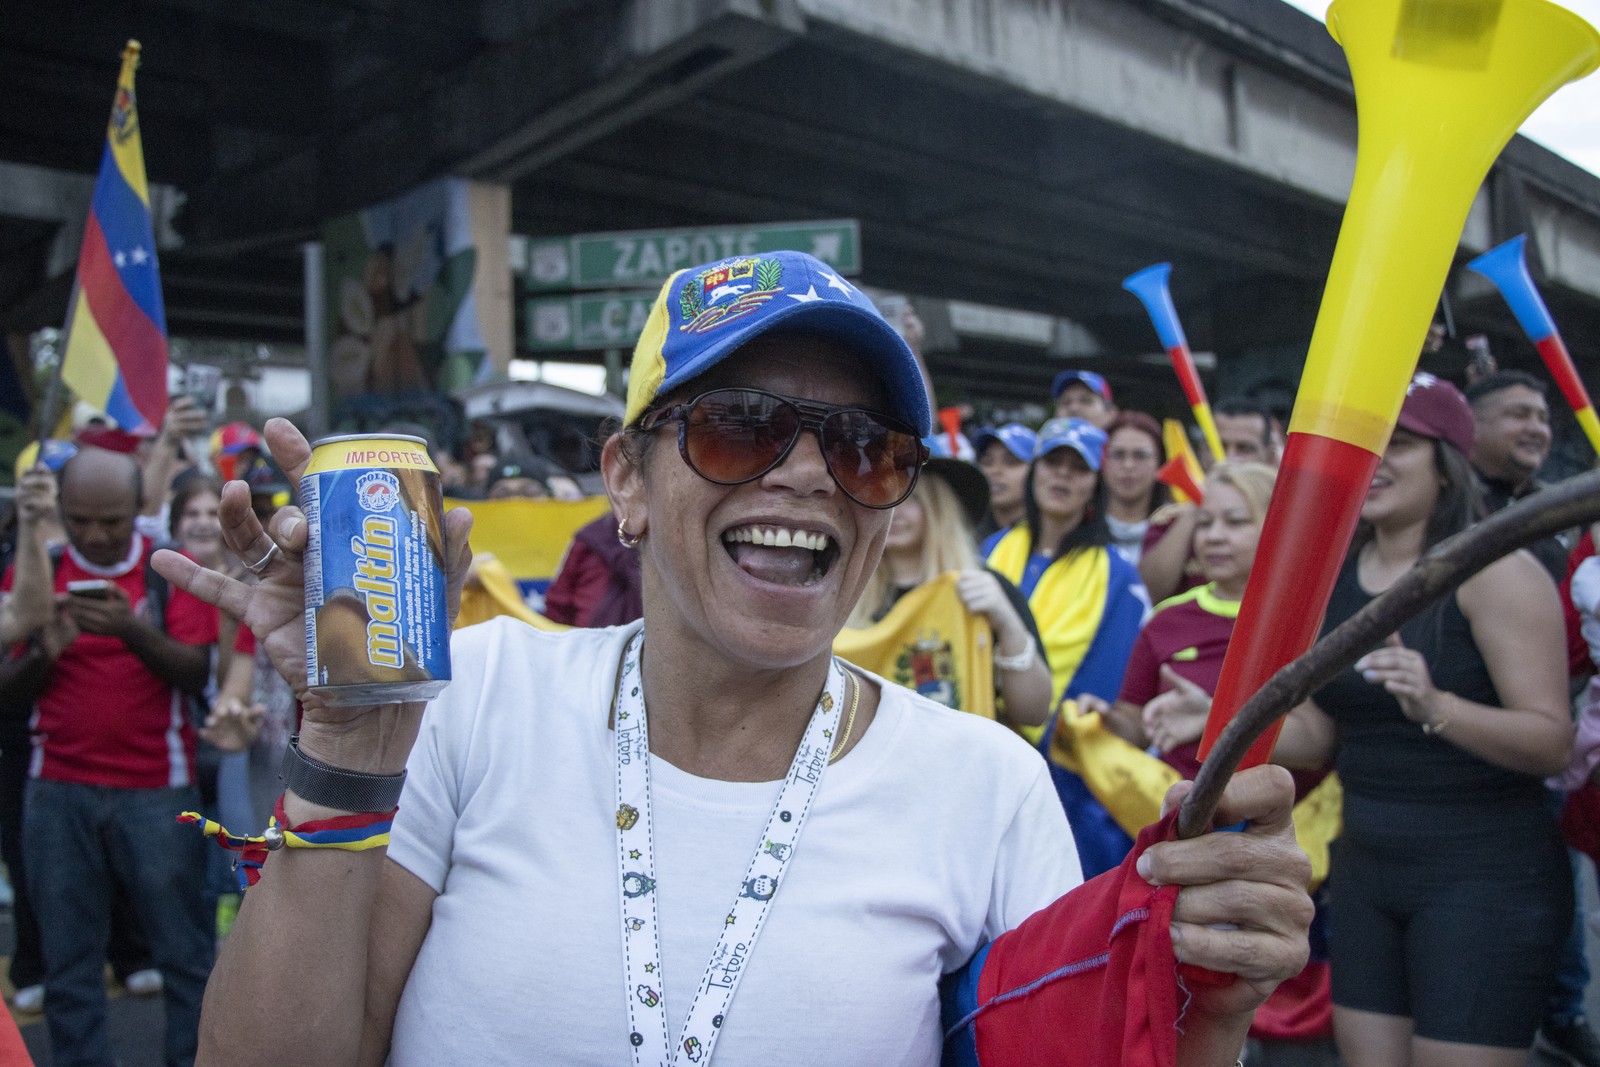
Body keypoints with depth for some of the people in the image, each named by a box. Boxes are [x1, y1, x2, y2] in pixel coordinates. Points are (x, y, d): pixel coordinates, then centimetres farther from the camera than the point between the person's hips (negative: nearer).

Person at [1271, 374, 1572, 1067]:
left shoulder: (1491, 568, -13)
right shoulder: (1334, 575, 5)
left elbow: (1554, 744, -18)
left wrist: (1435, 707, -34)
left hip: (1487, 881, -6)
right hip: (1365, 875, 6)